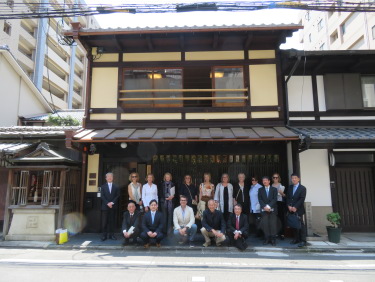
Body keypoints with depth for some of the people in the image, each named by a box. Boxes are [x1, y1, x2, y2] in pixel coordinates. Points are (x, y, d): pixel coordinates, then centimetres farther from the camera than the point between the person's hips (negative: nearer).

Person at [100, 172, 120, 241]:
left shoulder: (116, 187, 10)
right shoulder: (103, 186, 10)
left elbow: (117, 196, 3)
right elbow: (102, 196, 1)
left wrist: (112, 202, -11)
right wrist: (107, 203, -12)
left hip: (113, 206, 0)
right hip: (105, 206, 0)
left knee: (112, 221, 3)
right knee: (104, 221, -2)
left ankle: (111, 234, 8)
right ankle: (104, 235, 4)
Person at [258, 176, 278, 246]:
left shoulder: (274, 189, 11)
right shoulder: (260, 190, 14)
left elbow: (275, 199, -1)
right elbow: (260, 199, 4)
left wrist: (269, 206, -13)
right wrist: (265, 206, -11)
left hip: (272, 209, -1)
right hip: (264, 209, 1)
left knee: (273, 224, -6)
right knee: (265, 224, -6)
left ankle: (273, 239, 2)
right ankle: (267, 239, 0)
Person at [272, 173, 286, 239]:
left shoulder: (282, 186, 7)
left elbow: (285, 196, 6)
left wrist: (282, 193, -12)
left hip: (281, 204, 0)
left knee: (282, 219, -3)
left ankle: (281, 234, 8)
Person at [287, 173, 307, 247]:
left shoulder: (302, 188, -2)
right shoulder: (290, 187, 14)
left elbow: (302, 199, -9)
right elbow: (287, 198, 11)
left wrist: (295, 207, -15)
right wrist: (289, 206, -5)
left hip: (298, 210, -4)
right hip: (291, 210, 5)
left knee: (301, 225, -3)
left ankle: (303, 241, 1)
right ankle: (296, 239, 16)